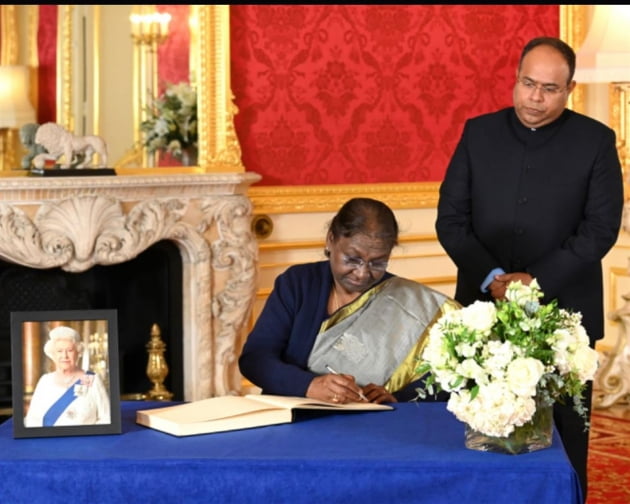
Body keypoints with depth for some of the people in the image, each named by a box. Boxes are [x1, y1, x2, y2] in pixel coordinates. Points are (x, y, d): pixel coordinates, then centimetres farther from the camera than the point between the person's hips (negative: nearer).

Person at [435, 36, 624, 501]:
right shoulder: (479, 133, 4)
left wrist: (537, 281, -16)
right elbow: (451, 219, 1)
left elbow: (601, 228, -7)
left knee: (563, 436, 4)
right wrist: (490, 278, -13)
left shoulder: (596, 141, -1)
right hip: (485, 309, 2)